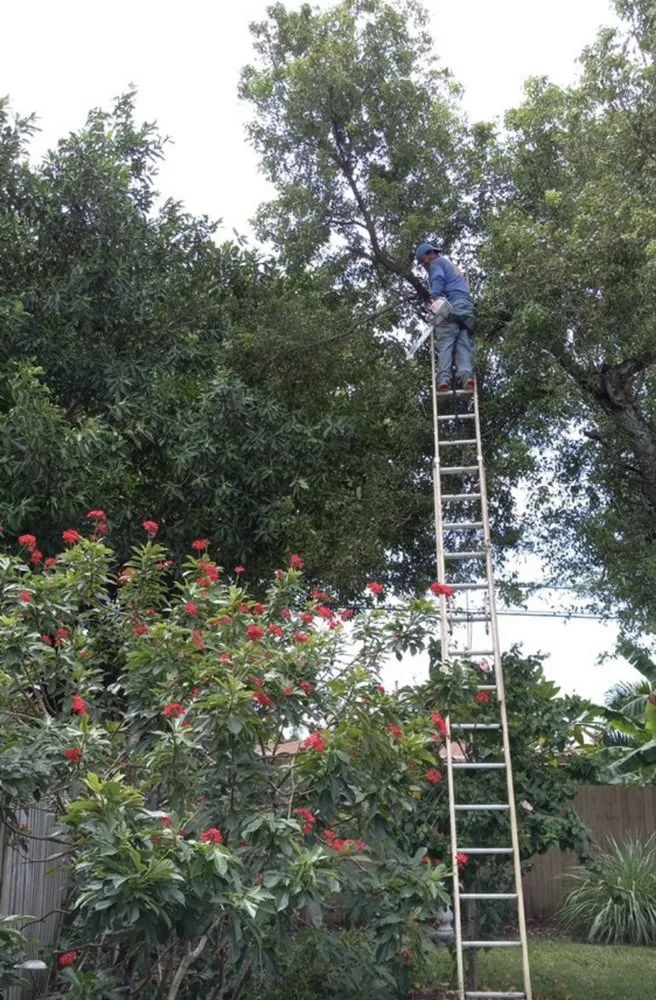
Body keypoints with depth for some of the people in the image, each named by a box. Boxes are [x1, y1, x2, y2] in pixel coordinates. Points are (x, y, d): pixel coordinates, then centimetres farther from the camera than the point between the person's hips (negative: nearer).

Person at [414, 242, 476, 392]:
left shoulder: (437, 263, 15)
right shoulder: (453, 267, 41)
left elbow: (438, 279, -6)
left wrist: (434, 298, -20)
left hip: (451, 305, -6)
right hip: (467, 306, 6)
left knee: (445, 344, -14)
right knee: (465, 344, -6)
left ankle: (444, 378, -29)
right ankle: (466, 374, -28)